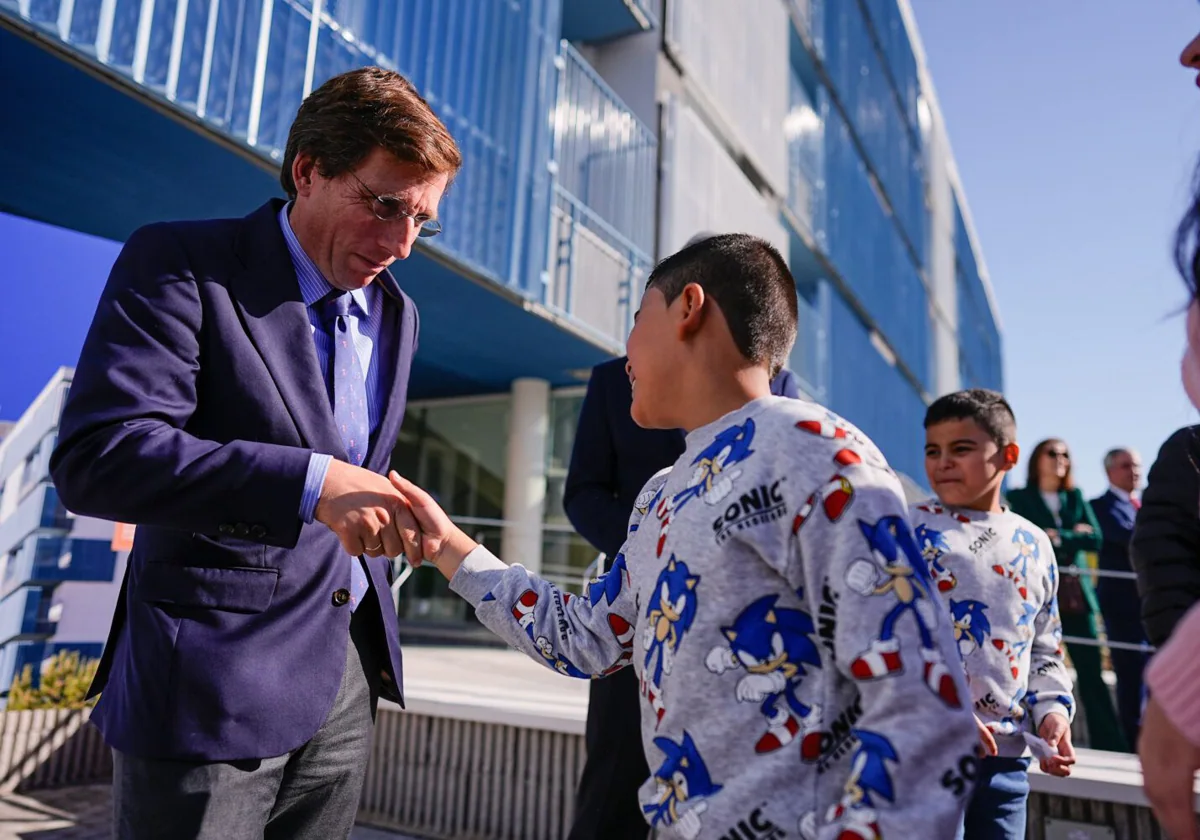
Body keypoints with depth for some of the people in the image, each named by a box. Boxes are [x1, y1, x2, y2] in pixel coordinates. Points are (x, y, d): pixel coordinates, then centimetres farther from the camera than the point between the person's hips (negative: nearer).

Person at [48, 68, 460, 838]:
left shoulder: (397, 315, 9)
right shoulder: (180, 265, -9)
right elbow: (96, 455, -21)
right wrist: (311, 484, -30)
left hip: (348, 676, 6)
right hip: (211, 686, -5)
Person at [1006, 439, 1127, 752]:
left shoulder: (1075, 496, 17)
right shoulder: (1019, 497, 5)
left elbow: (1096, 538, 5)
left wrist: (1058, 537, -6)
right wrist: (1075, 535, -5)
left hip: (1075, 592, 3)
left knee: (1091, 668, 2)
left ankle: (1109, 742, 7)